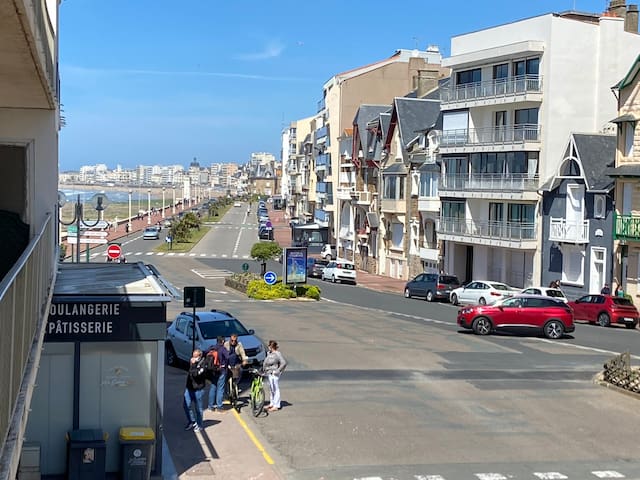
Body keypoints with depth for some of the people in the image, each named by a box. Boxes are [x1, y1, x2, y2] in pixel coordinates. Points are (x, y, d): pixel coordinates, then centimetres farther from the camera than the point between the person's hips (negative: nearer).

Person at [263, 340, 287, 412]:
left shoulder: (277, 354, -14)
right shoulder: (269, 353, 12)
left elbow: (284, 363, -20)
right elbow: (265, 362, 26)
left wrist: (278, 371, -17)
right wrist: (264, 370, 18)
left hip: (274, 374, -9)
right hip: (268, 374, 9)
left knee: (275, 389, -5)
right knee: (271, 389, 17)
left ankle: (276, 406, -3)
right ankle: (272, 404, 28)